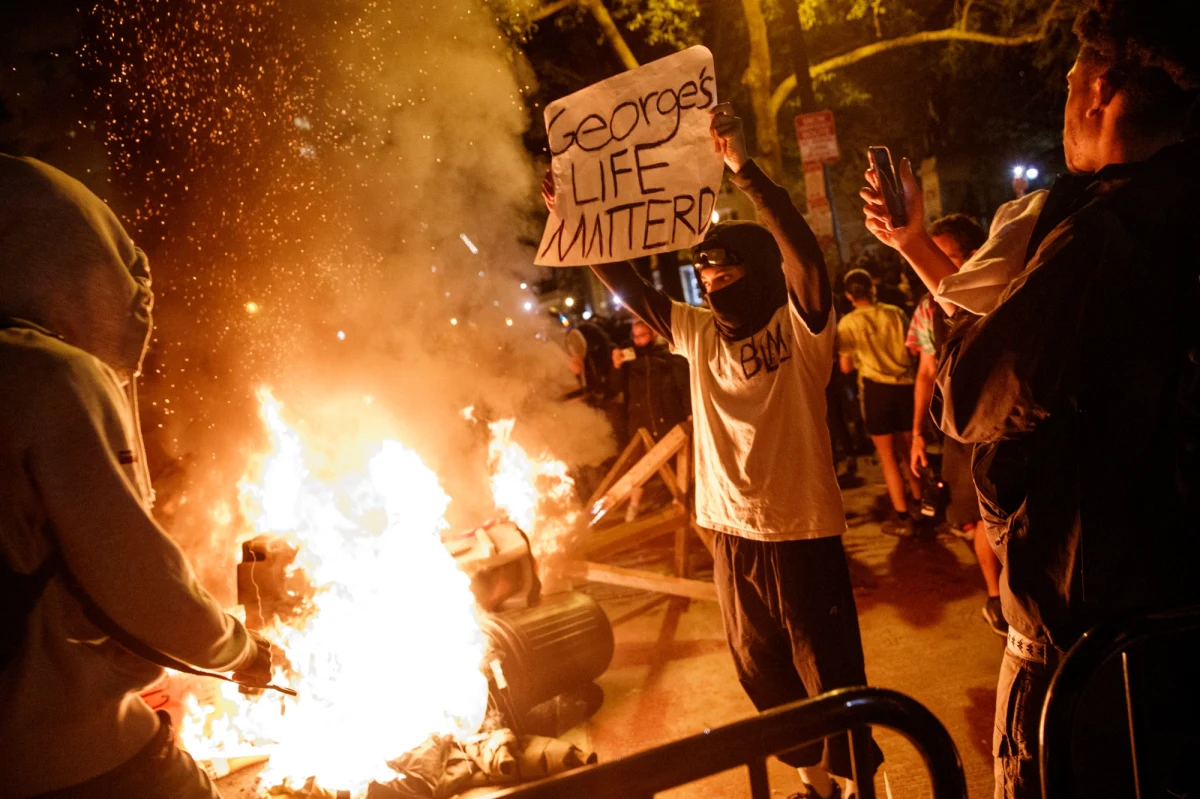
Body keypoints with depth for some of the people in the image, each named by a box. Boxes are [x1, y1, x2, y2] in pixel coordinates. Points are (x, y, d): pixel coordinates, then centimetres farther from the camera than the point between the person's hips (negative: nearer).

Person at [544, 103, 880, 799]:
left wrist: (746, 170, -36)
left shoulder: (800, 330, -11)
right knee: (763, 675, 20)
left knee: (832, 677, 7)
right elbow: (627, 286, 8)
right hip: (732, 534, 6)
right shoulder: (698, 333, 5)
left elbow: (806, 254, -28)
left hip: (802, 533, -6)